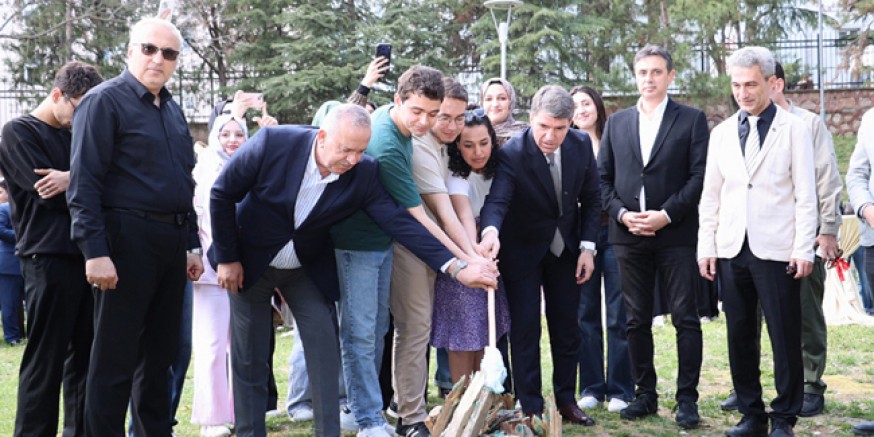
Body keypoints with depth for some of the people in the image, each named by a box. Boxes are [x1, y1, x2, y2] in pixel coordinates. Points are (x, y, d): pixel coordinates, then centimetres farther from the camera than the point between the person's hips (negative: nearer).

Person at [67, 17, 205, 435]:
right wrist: (95, 252, -21)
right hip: (127, 240, -7)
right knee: (115, 358, -2)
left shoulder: (172, 109, 17)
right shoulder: (105, 100, -7)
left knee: (159, 354, 14)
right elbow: (84, 182, -14)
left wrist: (192, 244, 18)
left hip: (172, 241, 8)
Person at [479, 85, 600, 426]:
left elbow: (590, 199, 0)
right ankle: (530, 408, 8)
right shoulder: (512, 153, -24)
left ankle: (566, 401, 23)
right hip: (522, 251, -4)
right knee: (525, 329, -2)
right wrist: (490, 231, -57)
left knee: (567, 328, 10)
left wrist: (587, 246, -6)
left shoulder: (581, 145, -11)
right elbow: (497, 199, -37)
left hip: (566, 249, 4)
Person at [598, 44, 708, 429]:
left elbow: (699, 176, -4)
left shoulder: (691, 120, 3)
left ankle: (686, 398, 5)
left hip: (676, 234, -3)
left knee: (685, 319, -2)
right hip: (629, 236, 4)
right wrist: (621, 213, -5)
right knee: (636, 321, 8)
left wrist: (666, 214, -13)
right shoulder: (617, 122, 14)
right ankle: (645, 394, 17)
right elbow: (603, 178, 11)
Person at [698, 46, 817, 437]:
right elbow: (711, 196, 12)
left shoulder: (794, 129, 1)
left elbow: (806, 195, -2)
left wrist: (804, 249, -8)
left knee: (785, 338, -1)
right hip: (732, 251, 4)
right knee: (740, 337, 7)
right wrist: (706, 248, 5)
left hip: (777, 251, -4)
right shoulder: (722, 133, 12)